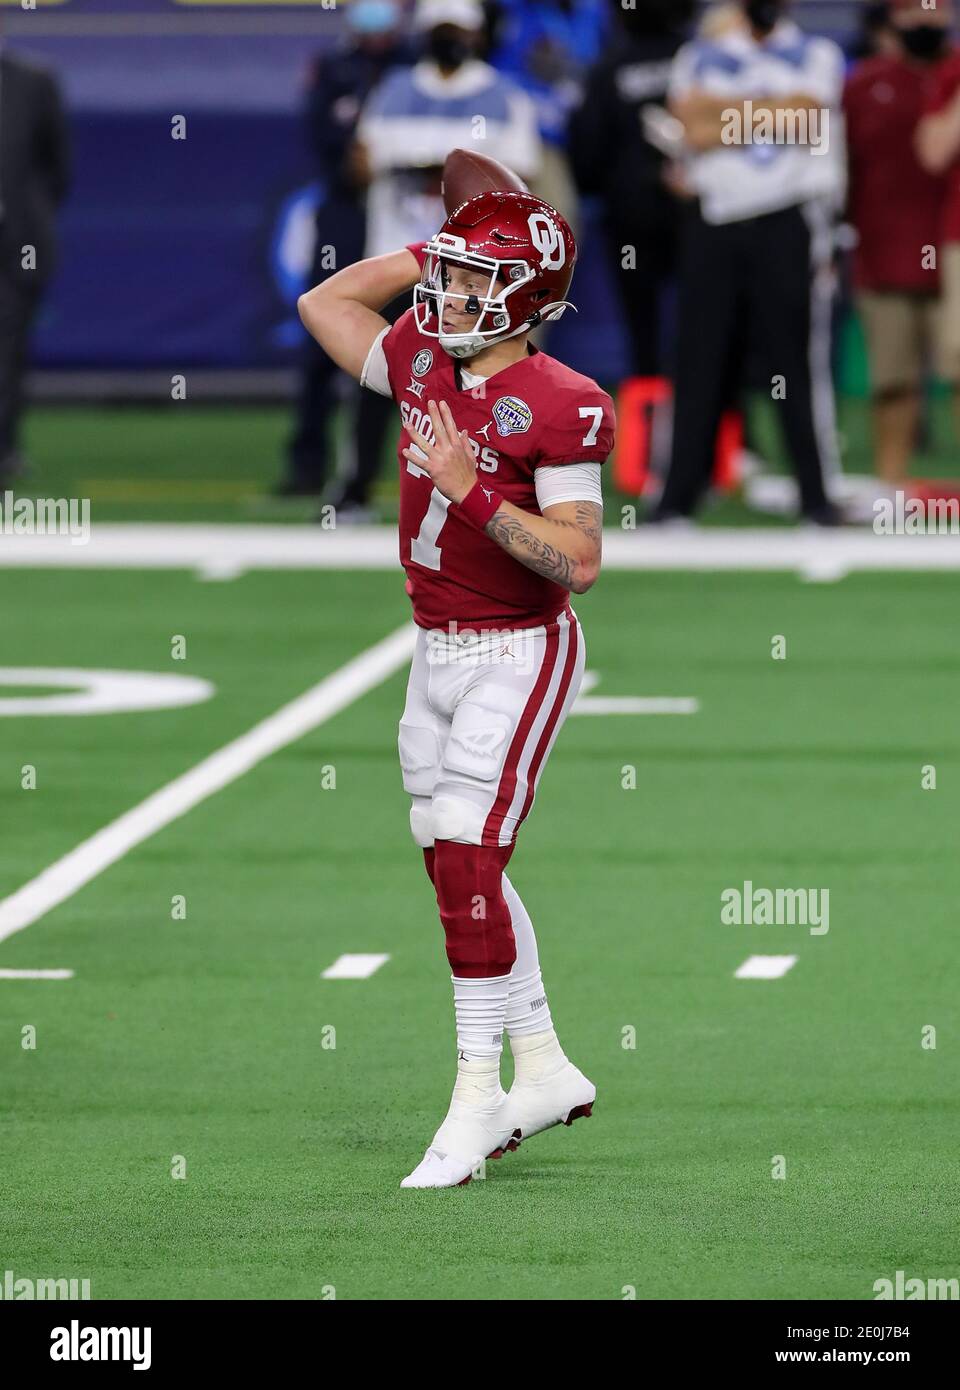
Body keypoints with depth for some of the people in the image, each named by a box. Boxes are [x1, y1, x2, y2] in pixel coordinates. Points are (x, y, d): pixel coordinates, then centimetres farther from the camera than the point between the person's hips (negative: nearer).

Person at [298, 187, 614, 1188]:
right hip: (437, 651, 8)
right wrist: (430, 254, 10)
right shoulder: (422, 362, 3)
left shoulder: (560, 407, -19)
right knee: (459, 866, 13)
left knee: (465, 862, -13)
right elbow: (324, 305, 20)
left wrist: (473, 493, -28)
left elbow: (579, 563, -22)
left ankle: (475, 1102, -8)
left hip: (519, 656, -8)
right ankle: (544, 1070, 25)